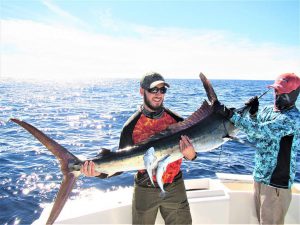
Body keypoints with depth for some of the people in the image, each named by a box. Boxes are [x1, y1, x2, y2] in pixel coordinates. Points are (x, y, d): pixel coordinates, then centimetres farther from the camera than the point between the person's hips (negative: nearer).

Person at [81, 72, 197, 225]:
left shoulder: (177, 120, -7)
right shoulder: (131, 126, -13)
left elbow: (191, 153, -5)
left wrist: (190, 154, -28)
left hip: (175, 187, 2)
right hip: (145, 189, -2)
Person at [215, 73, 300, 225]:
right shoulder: (267, 110, 4)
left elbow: (260, 131, -30)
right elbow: (254, 139, 7)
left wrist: (231, 114, -30)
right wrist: (252, 113, -6)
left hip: (276, 182, -7)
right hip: (259, 176, 7)